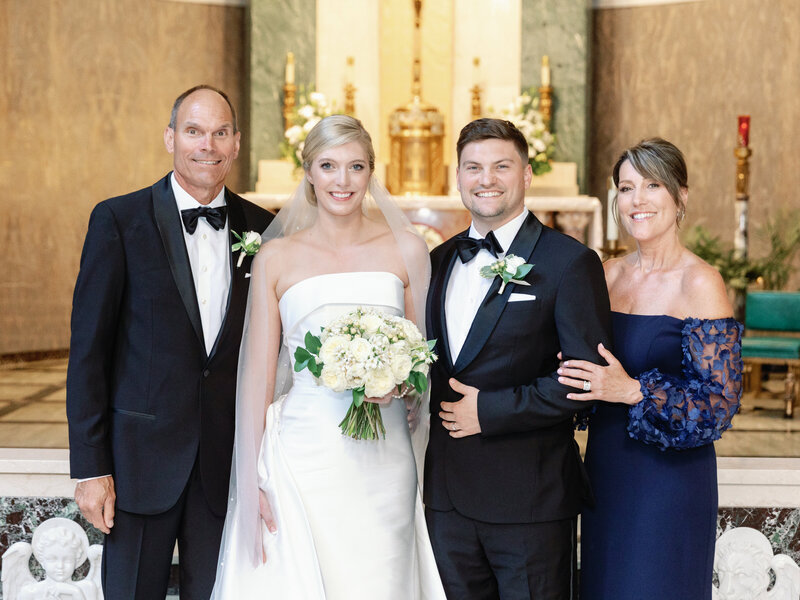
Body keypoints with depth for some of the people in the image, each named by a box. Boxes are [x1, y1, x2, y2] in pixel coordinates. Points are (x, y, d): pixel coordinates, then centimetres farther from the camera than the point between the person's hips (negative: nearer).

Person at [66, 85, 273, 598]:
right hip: (143, 458, -2)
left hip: (229, 461, 3)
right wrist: (90, 467, -9)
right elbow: (88, 349, -5)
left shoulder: (261, 228, 5)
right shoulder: (118, 220, -5)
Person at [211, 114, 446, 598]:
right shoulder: (276, 258, 3)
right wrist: (250, 482, -1)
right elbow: (258, 375, 3)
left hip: (384, 462, 1)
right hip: (303, 458, -1)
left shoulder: (406, 249, 5)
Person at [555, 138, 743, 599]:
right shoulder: (610, 273, 5)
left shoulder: (700, 282, -13)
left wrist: (634, 392, -24)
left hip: (670, 479, -6)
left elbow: (721, 402, -14)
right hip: (605, 470, 6)